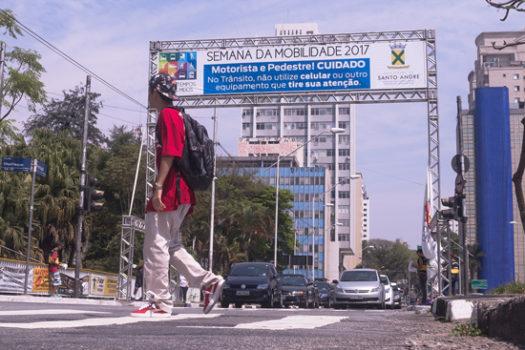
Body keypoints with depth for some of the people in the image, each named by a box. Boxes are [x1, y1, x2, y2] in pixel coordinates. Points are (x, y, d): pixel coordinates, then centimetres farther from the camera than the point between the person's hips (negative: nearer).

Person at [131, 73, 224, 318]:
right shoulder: (176, 116, 23)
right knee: (170, 245, 14)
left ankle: (160, 304, -4)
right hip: (181, 194, 10)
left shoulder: (167, 114, -7)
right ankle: (209, 282, 9)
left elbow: (171, 152, -19)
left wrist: (158, 186, -23)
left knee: (156, 245, -7)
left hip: (169, 191, -10)